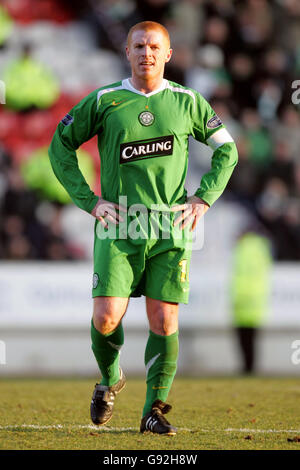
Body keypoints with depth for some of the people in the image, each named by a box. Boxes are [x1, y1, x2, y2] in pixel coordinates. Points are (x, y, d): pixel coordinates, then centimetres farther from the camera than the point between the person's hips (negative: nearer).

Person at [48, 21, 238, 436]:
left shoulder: (187, 102, 6)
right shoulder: (103, 101, 2)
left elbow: (226, 150, 17)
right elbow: (60, 146, 10)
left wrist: (202, 199, 5)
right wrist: (88, 200, 1)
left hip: (171, 230, 1)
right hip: (118, 229, -1)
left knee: (164, 322, -3)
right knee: (106, 318, -10)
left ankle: (155, 409, 9)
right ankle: (110, 379, 20)